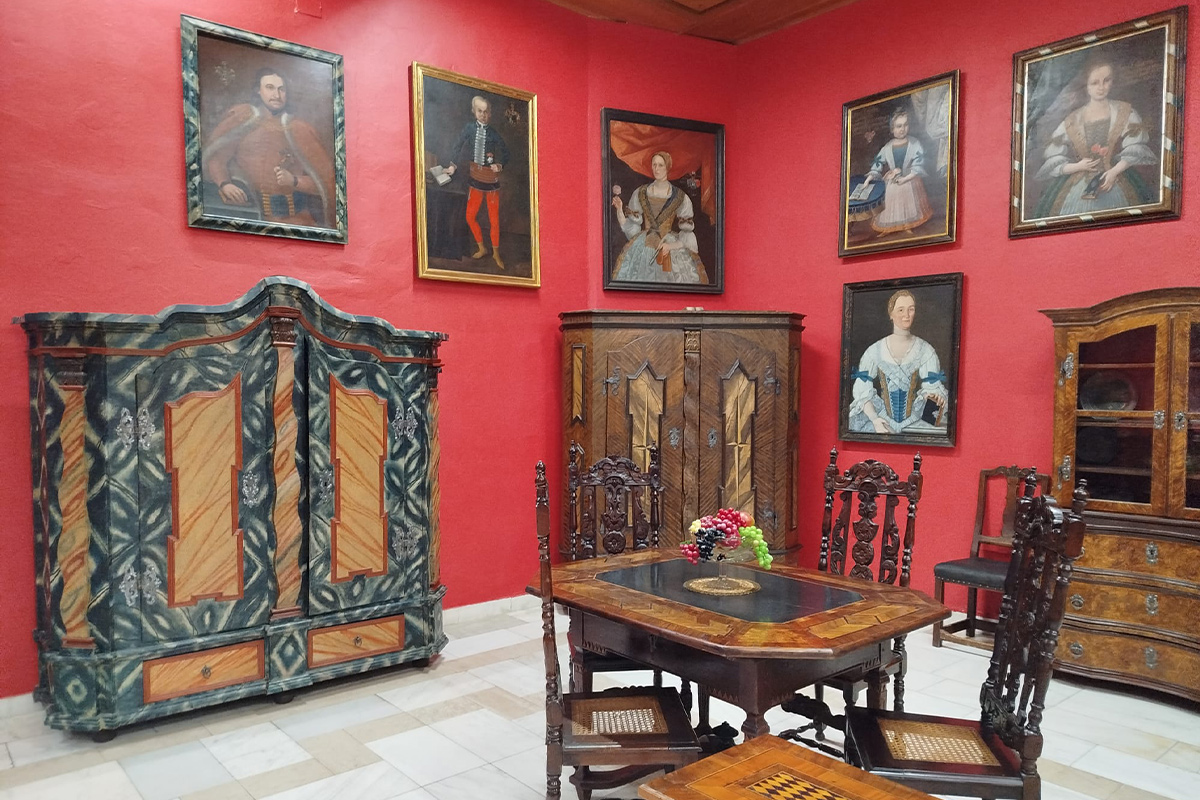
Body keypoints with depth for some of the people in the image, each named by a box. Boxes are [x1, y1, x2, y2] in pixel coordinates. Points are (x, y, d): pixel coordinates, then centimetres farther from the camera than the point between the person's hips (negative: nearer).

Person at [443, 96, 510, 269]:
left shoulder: (494, 134, -8)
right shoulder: (470, 128, -5)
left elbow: (505, 153, 2)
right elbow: (458, 147, 4)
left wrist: (500, 165, -16)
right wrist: (453, 166, 2)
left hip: (492, 182, -2)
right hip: (475, 180, 2)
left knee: (494, 220, 3)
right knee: (470, 217, 7)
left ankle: (496, 253, 20)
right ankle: (481, 248, 28)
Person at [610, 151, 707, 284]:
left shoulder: (680, 197, 1)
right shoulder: (640, 194, 7)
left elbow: (687, 232, 1)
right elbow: (630, 227, 6)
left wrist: (672, 245, -15)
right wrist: (619, 209, -8)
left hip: (672, 248, -1)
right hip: (643, 250, 1)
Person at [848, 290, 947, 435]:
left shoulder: (925, 350, 3)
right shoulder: (875, 351, 1)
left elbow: (933, 386, -2)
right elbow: (862, 391, -2)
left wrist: (935, 396, -25)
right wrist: (875, 419, -16)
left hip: (914, 422, 1)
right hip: (883, 421, -1)